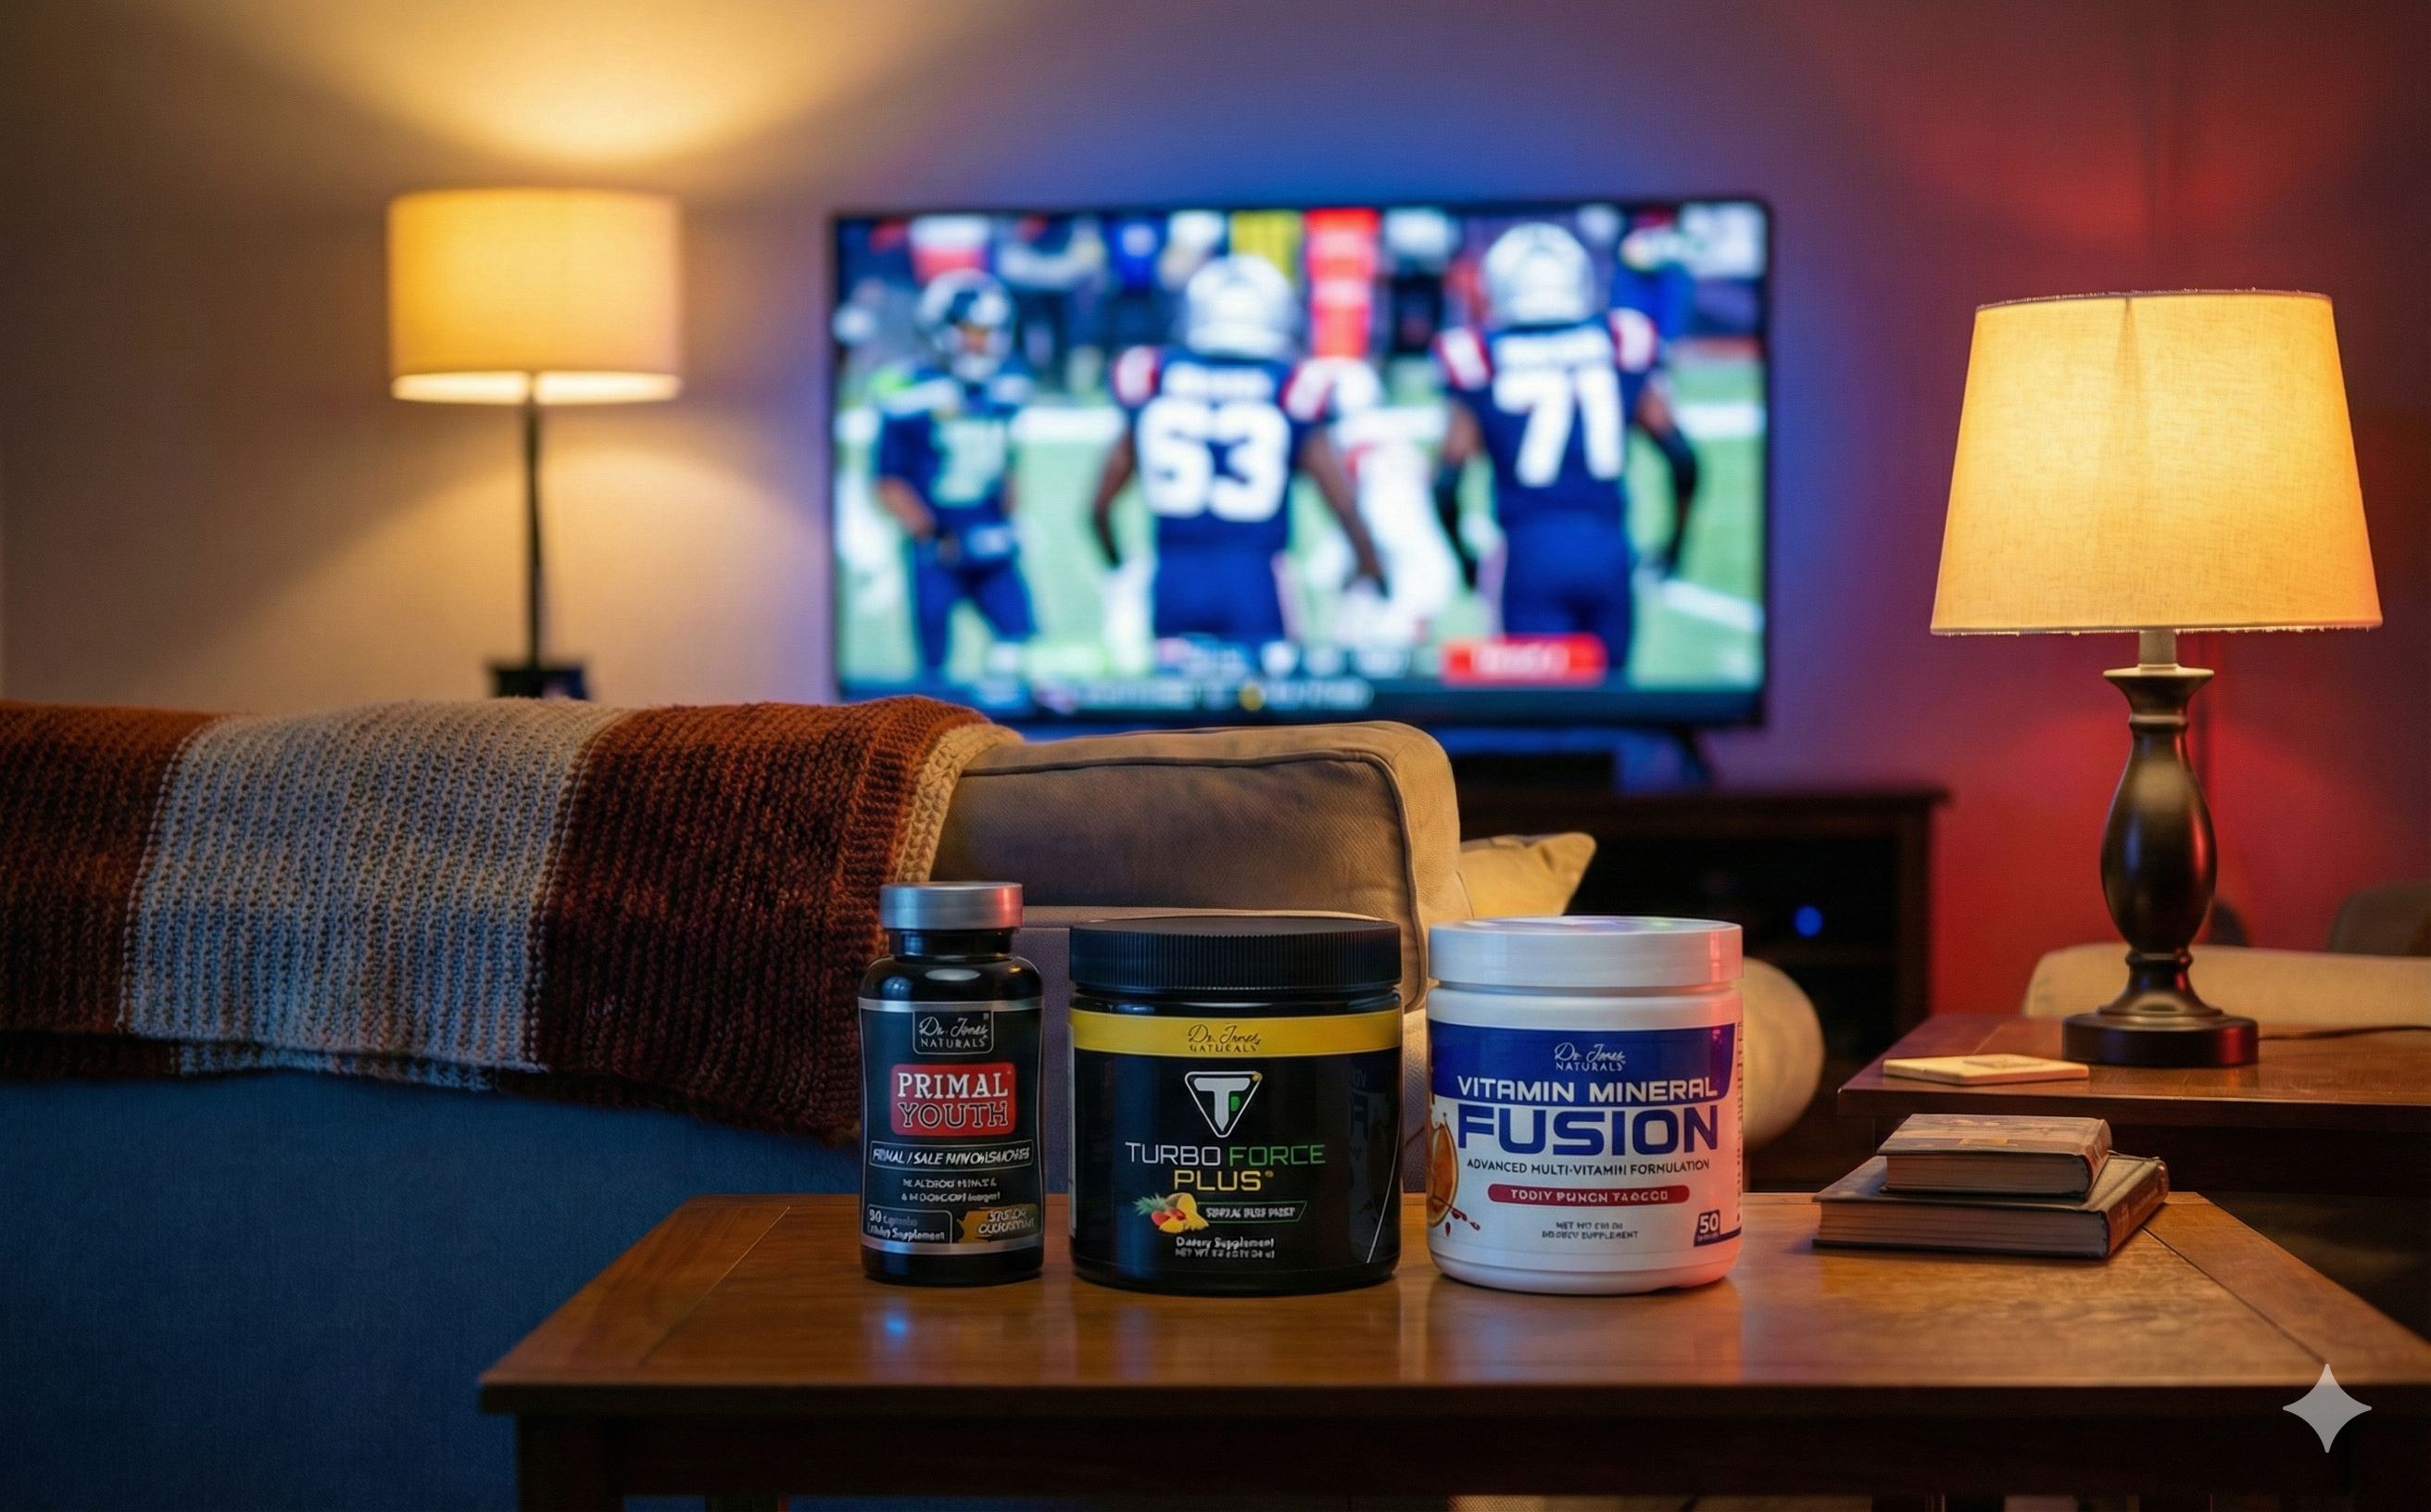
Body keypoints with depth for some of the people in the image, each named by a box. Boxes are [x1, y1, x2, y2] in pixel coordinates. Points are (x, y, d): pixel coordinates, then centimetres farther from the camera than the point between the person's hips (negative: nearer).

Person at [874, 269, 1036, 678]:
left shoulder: (1008, 391, 4)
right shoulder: (913, 398, -12)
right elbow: (891, 484, -7)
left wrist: (1006, 521, 7)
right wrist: (933, 537, -14)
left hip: (991, 551, 4)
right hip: (936, 555, -4)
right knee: (936, 663, 2)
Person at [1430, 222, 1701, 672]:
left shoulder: (1483, 368, 2)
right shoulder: (1617, 353, 7)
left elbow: (1446, 486, -2)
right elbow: (1683, 457, 5)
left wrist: (1462, 559, 15)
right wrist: (1674, 546, 19)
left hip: (1533, 553, -2)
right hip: (1608, 550, 2)